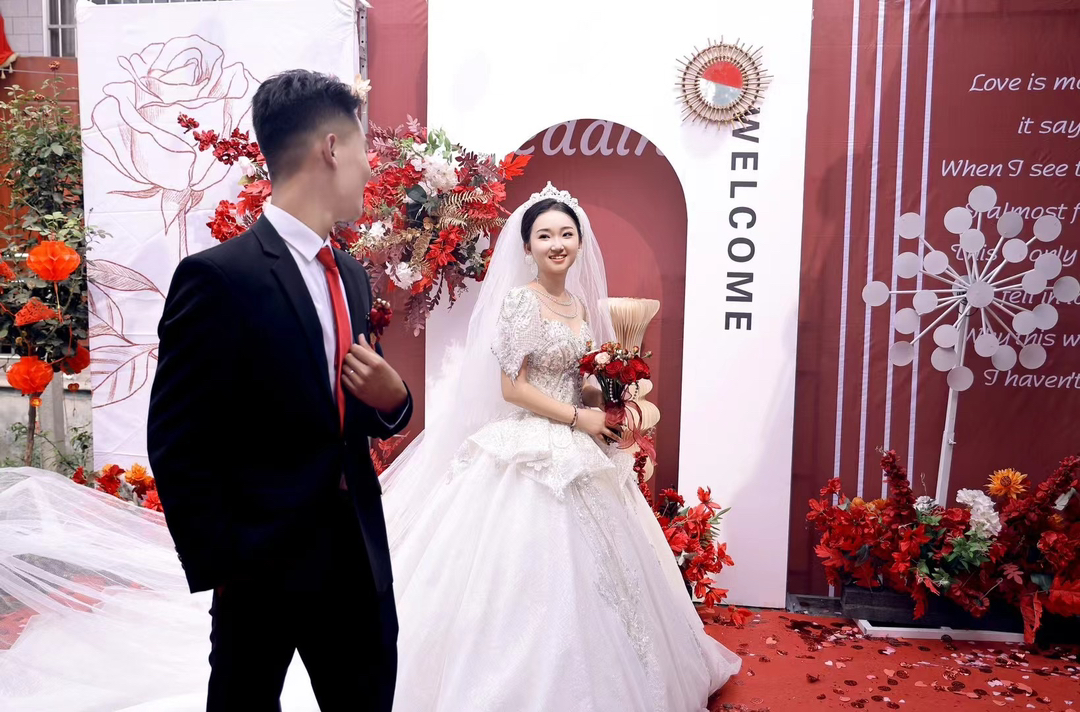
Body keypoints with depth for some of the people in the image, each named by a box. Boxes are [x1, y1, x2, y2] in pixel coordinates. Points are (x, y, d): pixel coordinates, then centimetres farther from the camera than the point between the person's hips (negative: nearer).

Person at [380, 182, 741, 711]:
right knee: (534, 577, -4)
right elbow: (512, 387, -15)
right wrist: (578, 418, -13)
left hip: (580, 453, 8)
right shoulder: (520, 299, -11)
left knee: (589, 571, 13)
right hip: (531, 453, -8)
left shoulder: (582, 305, 11)